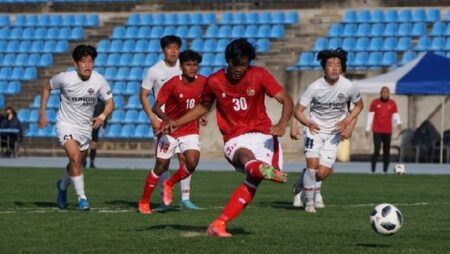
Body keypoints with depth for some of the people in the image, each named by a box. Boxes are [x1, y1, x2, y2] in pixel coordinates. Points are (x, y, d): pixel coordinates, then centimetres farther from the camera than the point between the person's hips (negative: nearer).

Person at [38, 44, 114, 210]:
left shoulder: (99, 80, -14)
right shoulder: (65, 78, -17)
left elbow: (110, 103, -9)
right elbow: (47, 87, 1)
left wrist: (103, 116, -30)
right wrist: (42, 113, 0)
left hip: (85, 126, 3)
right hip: (66, 124, -3)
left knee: (76, 163, 16)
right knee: (75, 157, -23)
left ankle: (63, 186, 47)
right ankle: (81, 198, -14)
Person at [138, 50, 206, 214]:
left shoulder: (203, 82, -7)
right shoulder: (172, 84, -17)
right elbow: (156, 108, -18)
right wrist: (166, 119, -34)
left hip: (190, 131, 3)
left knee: (192, 163, -18)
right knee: (161, 166, 2)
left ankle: (169, 184, 13)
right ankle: (144, 201, 20)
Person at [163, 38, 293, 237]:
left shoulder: (259, 75, -2)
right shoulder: (214, 82, 3)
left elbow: (286, 101, -6)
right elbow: (203, 107, 23)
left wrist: (282, 125, -25)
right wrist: (177, 122, 12)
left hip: (262, 134, 1)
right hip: (235, 139, -1)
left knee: (253, 179, -23)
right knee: (246, 155, -38)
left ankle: (219, 223, -25)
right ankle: (264, 170, -77)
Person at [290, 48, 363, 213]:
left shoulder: (349, 87, -12)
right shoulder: (315, 87, -16)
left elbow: (359, 105, 9)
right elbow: (297, 111, -11)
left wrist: (348, 121, -8)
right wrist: (308, 123, -31)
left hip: (334, 132, 1)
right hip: (315, 129, -1)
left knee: (322, 173, -6)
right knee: (312, 164, -19)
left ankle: (314, 188, 31)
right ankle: (309, 201, 1)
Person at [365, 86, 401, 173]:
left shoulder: (392, 103, 8)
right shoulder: (375, 102, 4)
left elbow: (396, 115, 5)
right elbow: (370, 116, 5)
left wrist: (398, 123, -17)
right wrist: (367, 129, 3)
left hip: (388, 132, 2)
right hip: (377, 131, -2)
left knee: (387, 152, 2)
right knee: (376, 151, -10)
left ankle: (385, 171, 7)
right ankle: (373, 170, -8)